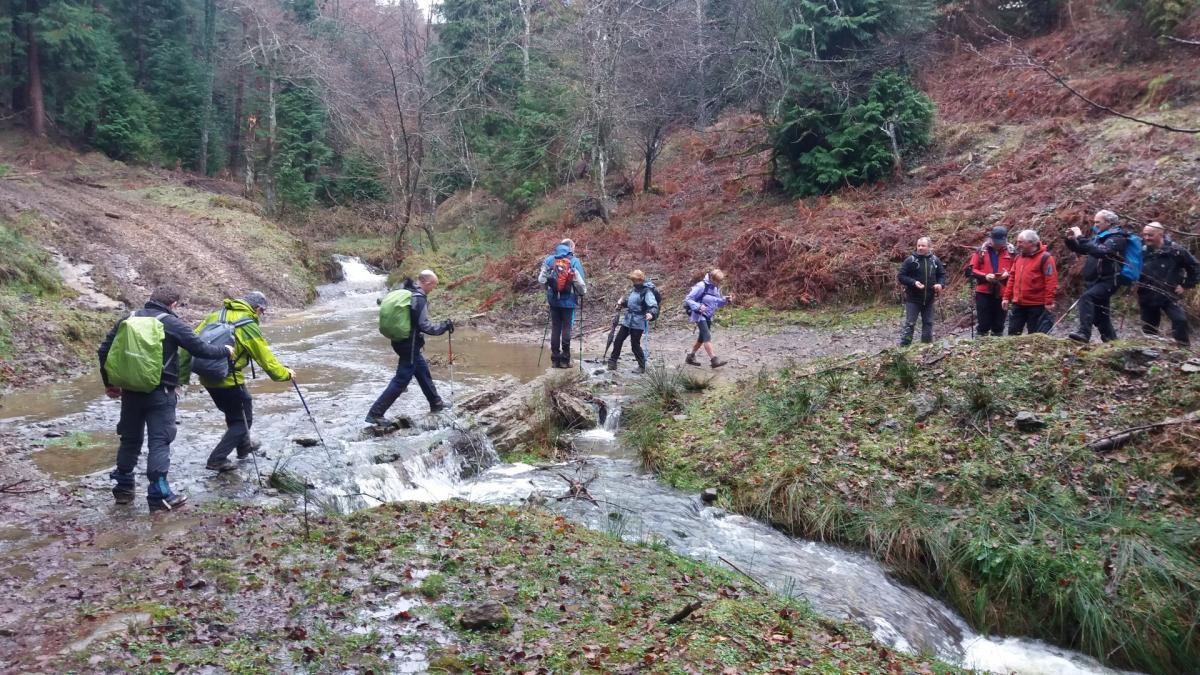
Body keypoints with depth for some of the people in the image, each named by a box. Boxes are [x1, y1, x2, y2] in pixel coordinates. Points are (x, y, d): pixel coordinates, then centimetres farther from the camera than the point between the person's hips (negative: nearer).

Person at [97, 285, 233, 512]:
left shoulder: (129, 319, 8)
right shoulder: (172, 323, -8)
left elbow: (104, 350, 10)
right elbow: (200, 348, -10)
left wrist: (109, 383, 20)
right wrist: (226, 351, 8)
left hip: (131, 391, 6)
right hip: (159, 393, -5)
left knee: (130, 438, 18)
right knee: (159, 441, -2)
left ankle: (123, 487, 28)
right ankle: (159, 495, -3)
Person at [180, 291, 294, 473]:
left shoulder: (215, 316, 8)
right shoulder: (249, 326, -11)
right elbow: (267, 360, -8)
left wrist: (182, 376, 9)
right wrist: (286, 374, 9)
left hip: (207, 378, 7)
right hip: (229, 380, -7)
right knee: (242, 420, 10)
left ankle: (244, 445, 45)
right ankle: (217, 459, 2)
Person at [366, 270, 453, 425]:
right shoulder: (419, 299, -20)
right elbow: (425, 326, -23)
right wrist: (444, 327, -10)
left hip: (402, 341, 10)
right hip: (410, 345, -10)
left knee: (423, 371, 22)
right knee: (401, 380, -4)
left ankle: (436, 404, 36)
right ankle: (375, 413, -3)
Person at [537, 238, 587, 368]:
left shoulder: (549, 259, 1)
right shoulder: (574, 261, -7)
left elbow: (541, 279, 2)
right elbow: (580, 283, -10)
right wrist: (583, 293, 10)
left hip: (554, 300, 3)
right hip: (568, 301, -2)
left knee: (555, 328, 9)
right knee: (566, 328, 3)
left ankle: (555, 359, 11)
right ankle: (565, 359, 3)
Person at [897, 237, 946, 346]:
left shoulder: (935, 260, 4)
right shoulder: (910, 260, -9)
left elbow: (942, 274, 15)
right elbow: (900, 276, -8)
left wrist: (940, 284, -7)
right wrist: (913, 282, -22)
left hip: (929, 299, 4)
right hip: (913, 299, -4)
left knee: (928, 323, 12)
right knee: (910, 324, -6)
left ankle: (927, 345, 23)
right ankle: (904, 346, -5)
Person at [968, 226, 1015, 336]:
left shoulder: (1011, 252, 2)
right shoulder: (981, 251, 0)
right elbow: (973, 270, 0)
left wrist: (1007, 274, -14)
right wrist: (985, 276, -16)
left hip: (1002, 293, 1)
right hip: (983, 292, -1)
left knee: (999, 324, 9)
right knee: (983, 323, 2)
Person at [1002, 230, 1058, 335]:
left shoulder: (1044, 257, -10)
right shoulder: (1019, 257, 11)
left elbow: (1051, 281, -14)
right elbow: (1012, 278, 15)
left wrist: (1049, 302, -17)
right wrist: (1006, 297, 10)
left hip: (1036, 306, -6)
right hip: (1017, 304, 6)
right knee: (1013, 333, 9)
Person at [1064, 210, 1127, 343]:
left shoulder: (1117, 238, -10)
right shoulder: (1099, 237, 16)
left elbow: (1100, 251, -28)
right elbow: (1079, 248, 23)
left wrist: (1080, 237, -27)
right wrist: (1071, 240, 1)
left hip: (1108, 281, -10)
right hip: (1096, 281, 10)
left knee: (1086, 297, -32)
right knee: (1099, 315, 16)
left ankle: (1084, 333, -43)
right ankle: (1111, 340, 31)